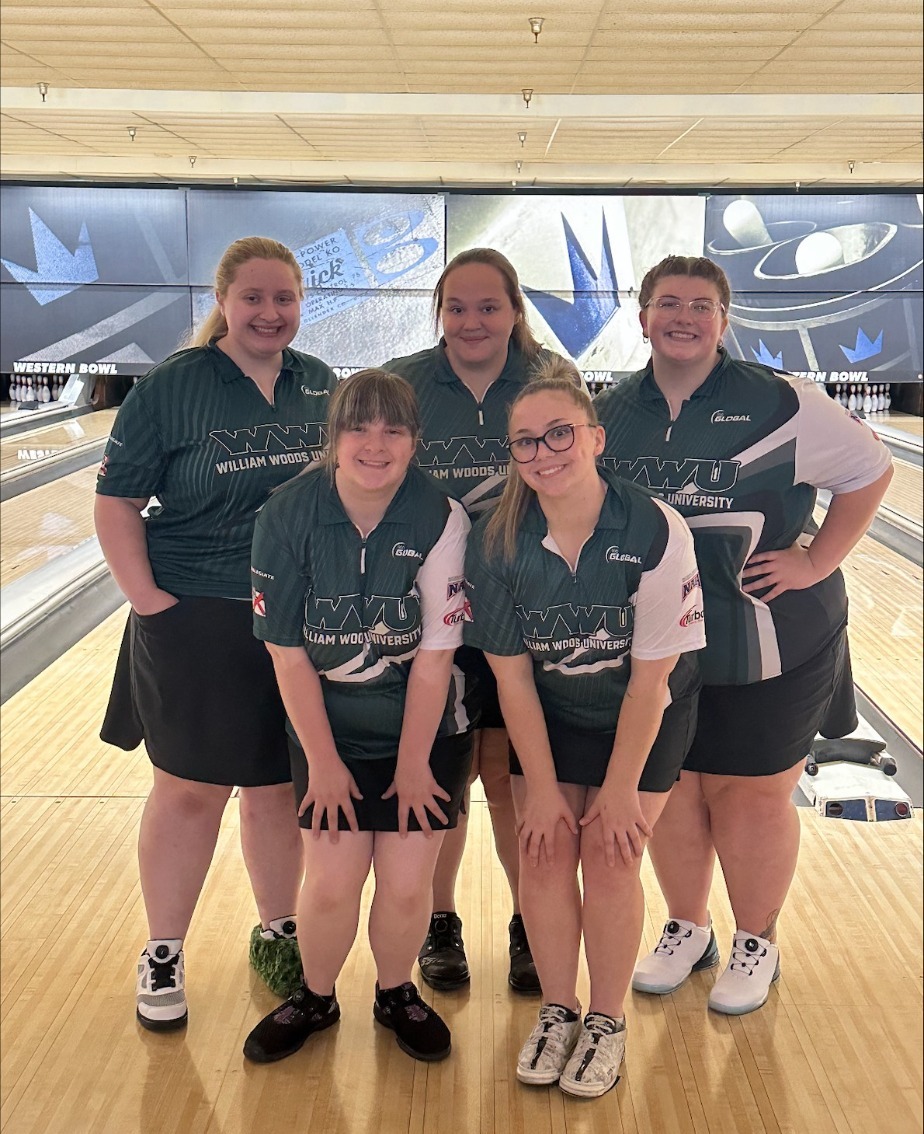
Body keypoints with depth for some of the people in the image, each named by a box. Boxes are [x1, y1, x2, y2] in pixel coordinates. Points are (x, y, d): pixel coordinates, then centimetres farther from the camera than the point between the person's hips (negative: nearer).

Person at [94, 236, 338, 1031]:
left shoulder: (321, 385, 4)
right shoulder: (172, 389, -8)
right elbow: (117, 502, -7)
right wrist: (146, 598, -14)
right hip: (194, 623, -3)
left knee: (278, 787, 15)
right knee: (190, 789, 6)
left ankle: (278, 932, 34)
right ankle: (163, 955, 23)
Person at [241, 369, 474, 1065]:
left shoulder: (441, 519, -19)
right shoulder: (289, 517, -15)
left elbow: (435, 654, -14)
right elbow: (288, 652, -9)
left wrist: (413, 764, -9)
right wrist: (323, 761, -6)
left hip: (425, 732, 0)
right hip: (328, 732, 1)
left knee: (407, 885, 0)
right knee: (331, 884, -2)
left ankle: (396, 994, 31)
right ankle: (315, 998, 28)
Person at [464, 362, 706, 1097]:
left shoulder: (656, 532, -29)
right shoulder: (498, 543, -21)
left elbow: (650, 677, -22)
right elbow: (512, 675, -13)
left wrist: (620, 791, -16)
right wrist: (542, 788, -10)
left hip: (646, 718, -2)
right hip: (550, 715, 2)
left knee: (609, 857, -5)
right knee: (544, 852, -1)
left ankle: (607, 1022, 17)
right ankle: (557, 1014, 21)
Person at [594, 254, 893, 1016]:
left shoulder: (779, 404, -11)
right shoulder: (609, 415, 2)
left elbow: (869, 470, -3)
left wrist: (816, 562, -9)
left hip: (767, 645, -3)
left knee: (751, 795, 7)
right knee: (669, 788, 13)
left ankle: (756, 944, 28)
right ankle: (687, 930, 34)